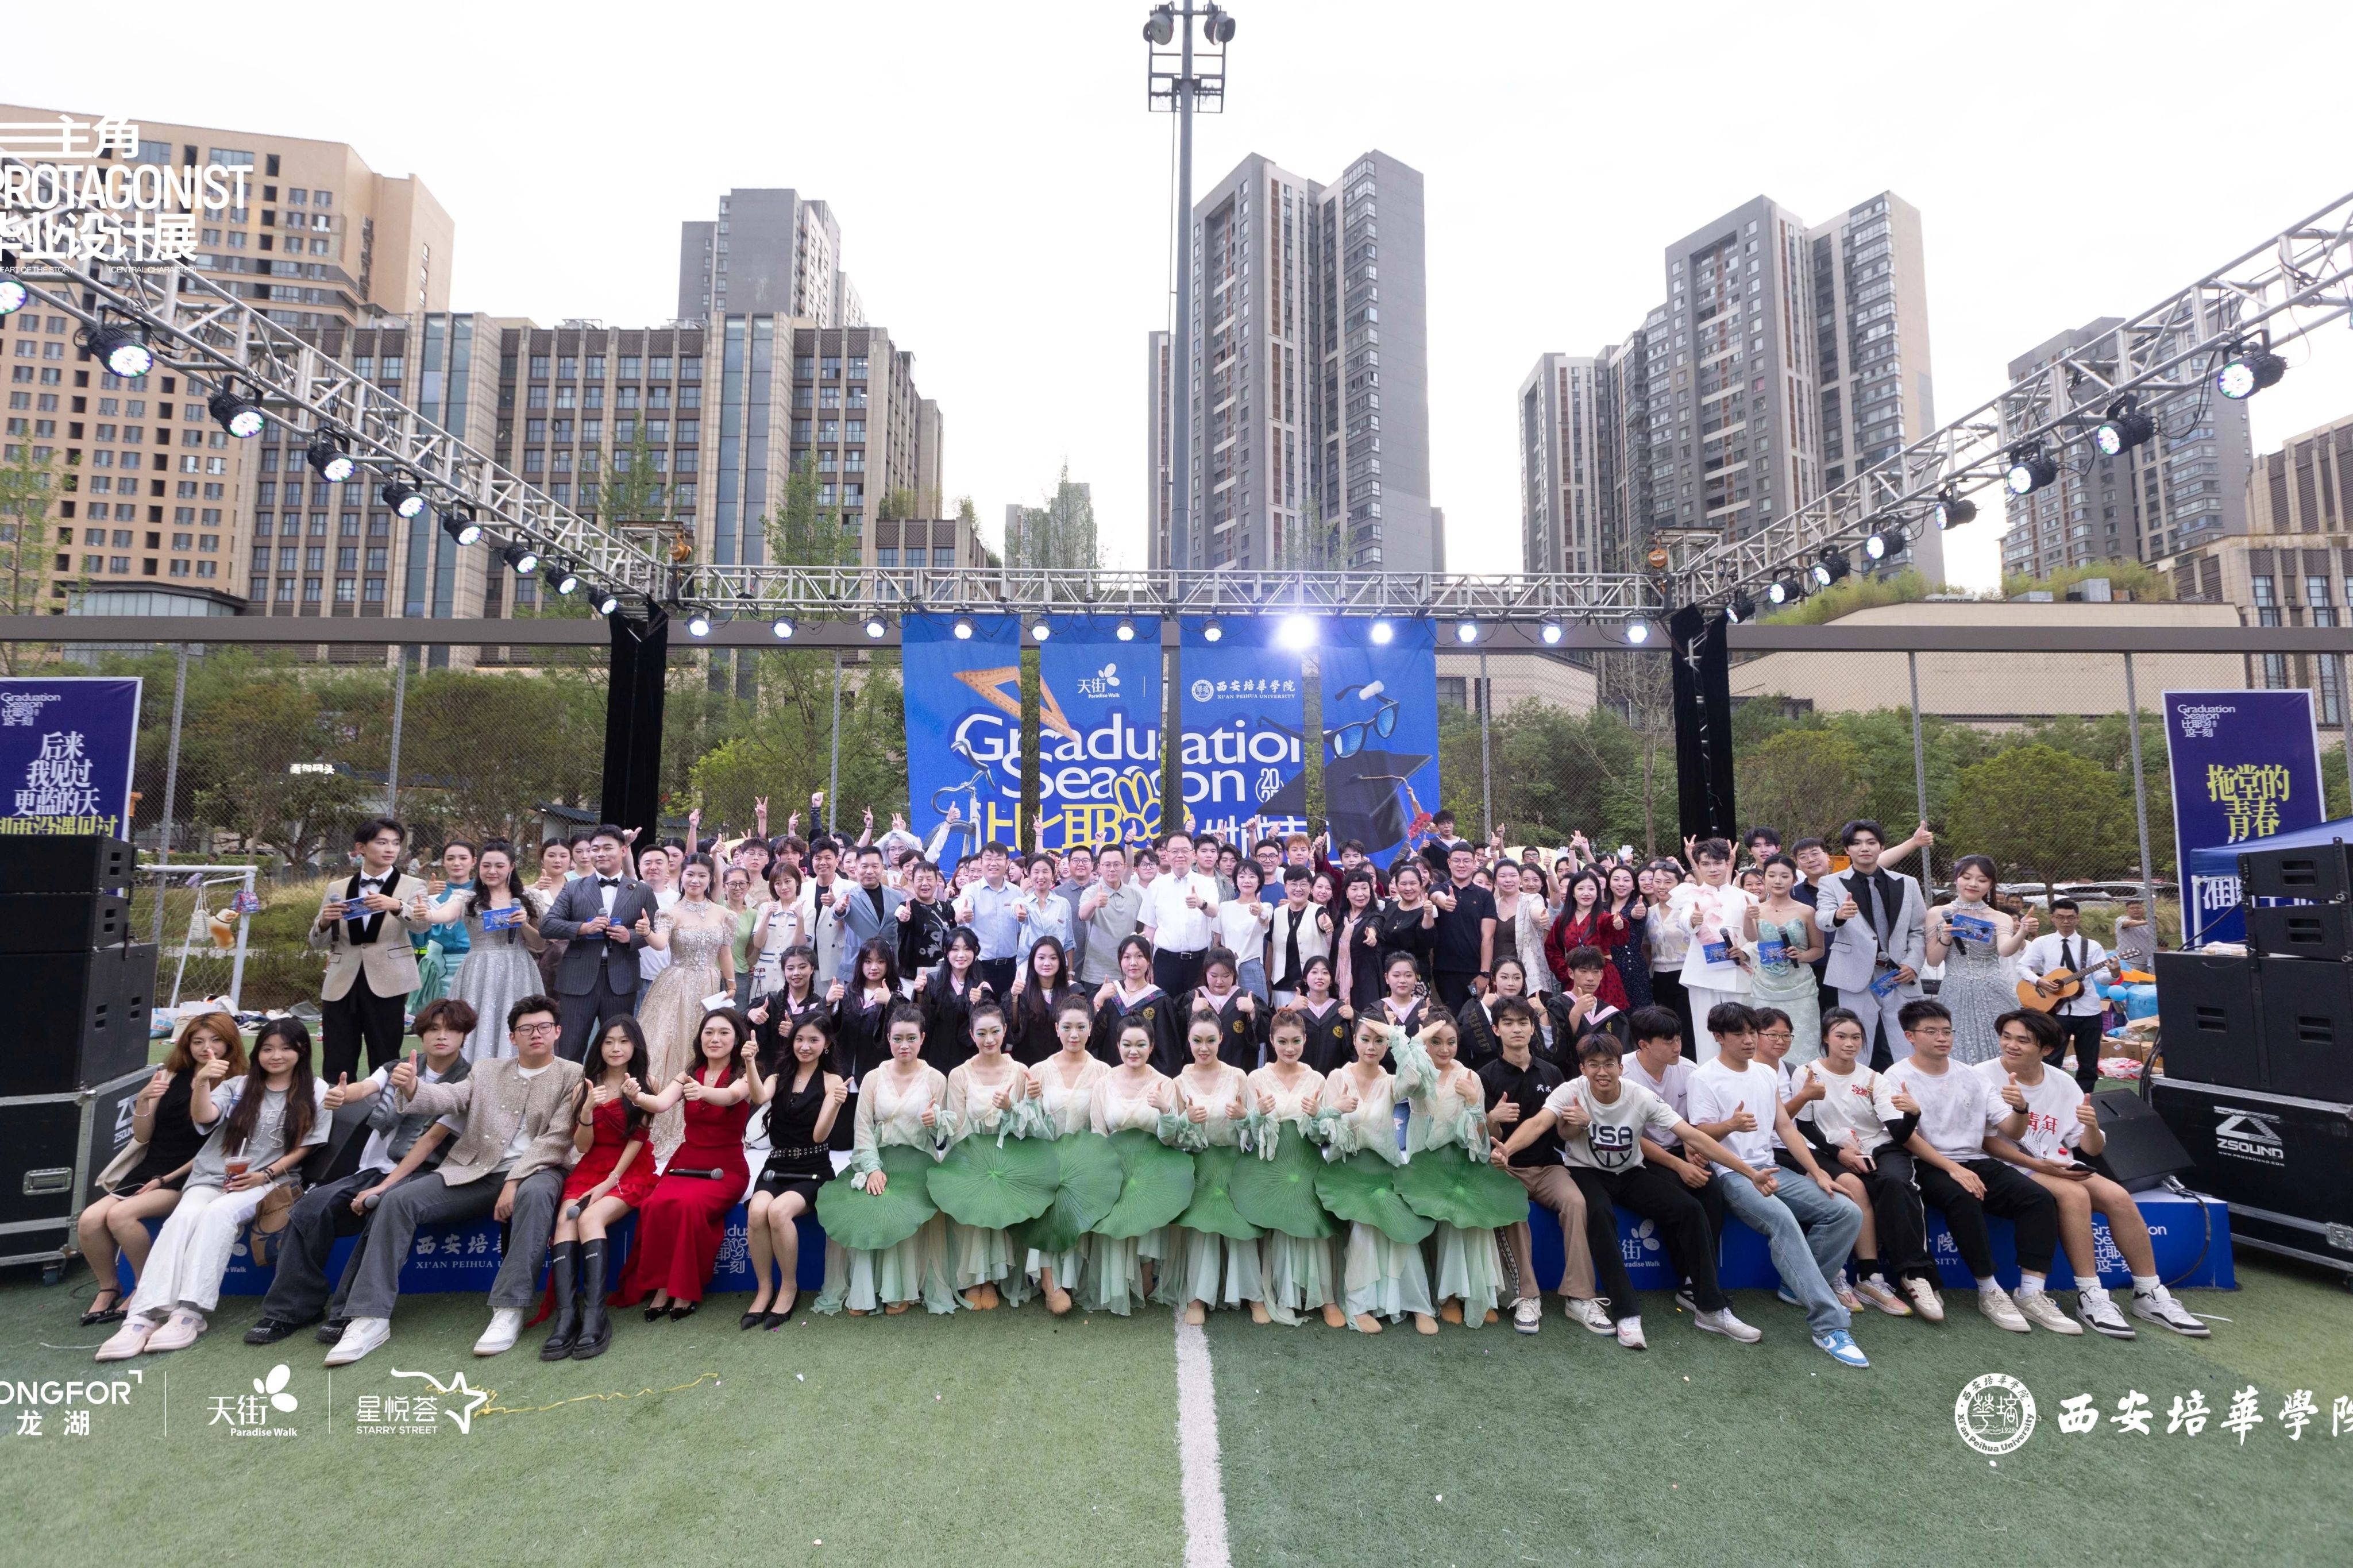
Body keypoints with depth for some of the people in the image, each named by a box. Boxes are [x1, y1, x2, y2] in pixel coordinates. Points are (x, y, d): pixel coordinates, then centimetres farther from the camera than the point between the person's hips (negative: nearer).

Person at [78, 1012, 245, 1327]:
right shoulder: (171, 1076, 8)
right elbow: (142, 1137, 10)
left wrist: (167, 1179, -10)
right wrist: (143, 1101, -7)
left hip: (188, 1178, -5)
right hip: (148, 1170, 5)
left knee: (121, 1215, -26)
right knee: (89, 1220, -17)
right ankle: (109, 1287, 7)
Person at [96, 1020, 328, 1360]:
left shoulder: (316, 1093, 7)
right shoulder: (237, 1087, 15)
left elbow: (304, 1147, 4)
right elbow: (203, 1118, -5)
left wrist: (265, 1175, -9)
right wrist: (201, 1083, -24)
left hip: (268, 1182, -3)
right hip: (210, 1177, 3)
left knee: (219, 1213, -33)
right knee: (184, 1217, -29)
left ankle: (191, 1312, -38)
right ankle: (144, 1316, -37)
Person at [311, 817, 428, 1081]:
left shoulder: (412, 886, 3)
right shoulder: (337, 889, 10)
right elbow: (318, 943, 11)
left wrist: (396, 906, -36)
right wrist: (325, 922, -11)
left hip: (387, 983, -2)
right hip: (341, 985, 3)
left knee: (385, 1064, 2)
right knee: (336, 1067, 4)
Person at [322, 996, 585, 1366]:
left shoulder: (572, 1076, 5)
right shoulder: (487, 1069, 19)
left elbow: (557, 1139, -6)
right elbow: (448, 1097, 1)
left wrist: (515, 1181, -17)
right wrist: (411, 1087, -22)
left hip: (534, 1171, -4)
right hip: (474, 1172, 4)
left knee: (535, 1194, -38)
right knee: (397, 1200, -16)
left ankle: (509, 1311, -34)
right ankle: (371, 1319, -12)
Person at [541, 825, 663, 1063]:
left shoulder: (643, 892, 7)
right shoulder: (573, 889, 7)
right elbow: (546, 925, 0)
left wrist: (631, 937, -12)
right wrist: (583, 928, -16)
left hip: (621, 981, 0)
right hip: (579, 980, 0)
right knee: (569, 1052, 3)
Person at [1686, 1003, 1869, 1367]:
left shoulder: (1767, 1073, 17)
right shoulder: (1705, 1077, -3)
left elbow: (1786, 1127, 16)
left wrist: (1818, 1173, 6)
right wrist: (1732, 1125, -28)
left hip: (1771, 1169, 7)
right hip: (1731, 1174, -7)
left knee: (1848, 1213, -11)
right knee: (1782, 1218, -34)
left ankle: (1801, 1286, 0)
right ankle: (1830, 1326, -34)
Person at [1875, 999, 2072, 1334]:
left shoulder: (1971, 1077, 12)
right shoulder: (1896, 1078, -3)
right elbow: (1907, 1137, -12)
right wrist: (1953, 1169, -23)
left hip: (1976, 1161, 5)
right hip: (1928, 1166, -5)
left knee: (2040, 1198, -19)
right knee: (1963, 1198, -35)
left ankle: (2031, 1294, -16)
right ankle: (1989, 1291, -20)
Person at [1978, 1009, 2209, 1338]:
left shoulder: (2062, 1084, 5)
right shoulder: (1984, 1076, -9)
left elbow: (2093, 1149, 6)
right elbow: (1986, 1140, -13)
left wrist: (2091, 1127, -16)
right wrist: (2037, 1165, -21)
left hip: (2059, 1167, 5)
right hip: (2011, 1168, -5)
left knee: (2118, 1196, -17)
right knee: (2075, 1195, -29)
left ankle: (2149, 1294, -4)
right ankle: (2090, 1296, -22)